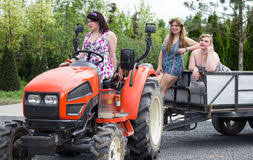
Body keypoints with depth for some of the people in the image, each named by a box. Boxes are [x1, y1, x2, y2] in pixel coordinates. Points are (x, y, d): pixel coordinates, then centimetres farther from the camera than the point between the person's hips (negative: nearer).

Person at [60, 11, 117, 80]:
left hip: (103, 68, -5)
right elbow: (82, 54, 17)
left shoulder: (109, 35, 5)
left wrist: (114, 72, -1)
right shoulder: (88, 36, 21)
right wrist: (69, 62, 5)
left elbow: (112, 56, 3)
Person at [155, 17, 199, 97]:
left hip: (175, 67, -5)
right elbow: (162, 52, 15)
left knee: (161, 89, -13)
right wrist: (159, 66, 5)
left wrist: (186, 49, -14)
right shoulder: (168, 37, 13)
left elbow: (198, 45, -4)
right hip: (164, 67, 5)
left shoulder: (184, 39, 1)